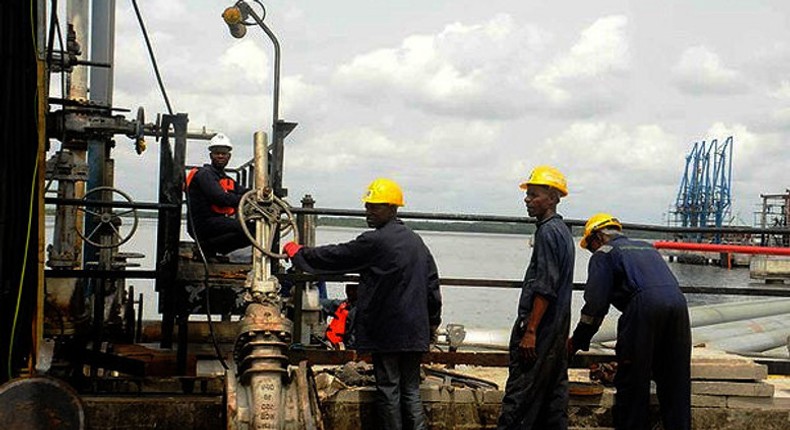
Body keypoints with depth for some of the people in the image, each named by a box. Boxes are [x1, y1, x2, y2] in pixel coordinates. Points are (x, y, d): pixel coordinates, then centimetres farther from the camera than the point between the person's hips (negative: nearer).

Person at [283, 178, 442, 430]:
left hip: (387, 331, -7)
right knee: (411, 391, 10)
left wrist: (297, 252, 6)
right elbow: (432, 284, 16)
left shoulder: (375, 241, -13)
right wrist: (433, 320, 26)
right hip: (415, 332, 7)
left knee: (388, 390, 1)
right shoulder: (416, 242, 11)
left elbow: (335, 257, -7)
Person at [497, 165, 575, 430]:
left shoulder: (548, 232, -14)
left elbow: (545, 289, -20)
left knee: (520, 397, -9)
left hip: (541, 328, -10)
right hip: (557, 329, 10)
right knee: (553, 396, 11)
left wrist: (530, 331, -20)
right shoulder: (562, 230, 17)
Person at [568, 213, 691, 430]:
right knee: (675, 382, 12)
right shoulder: (647, 247, 34)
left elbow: (595, 303, 6)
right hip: (678, 302, 6)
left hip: (644, 306, -6)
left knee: (631, 381, 2)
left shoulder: (604, 253, 15)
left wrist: (577, 342, 15)